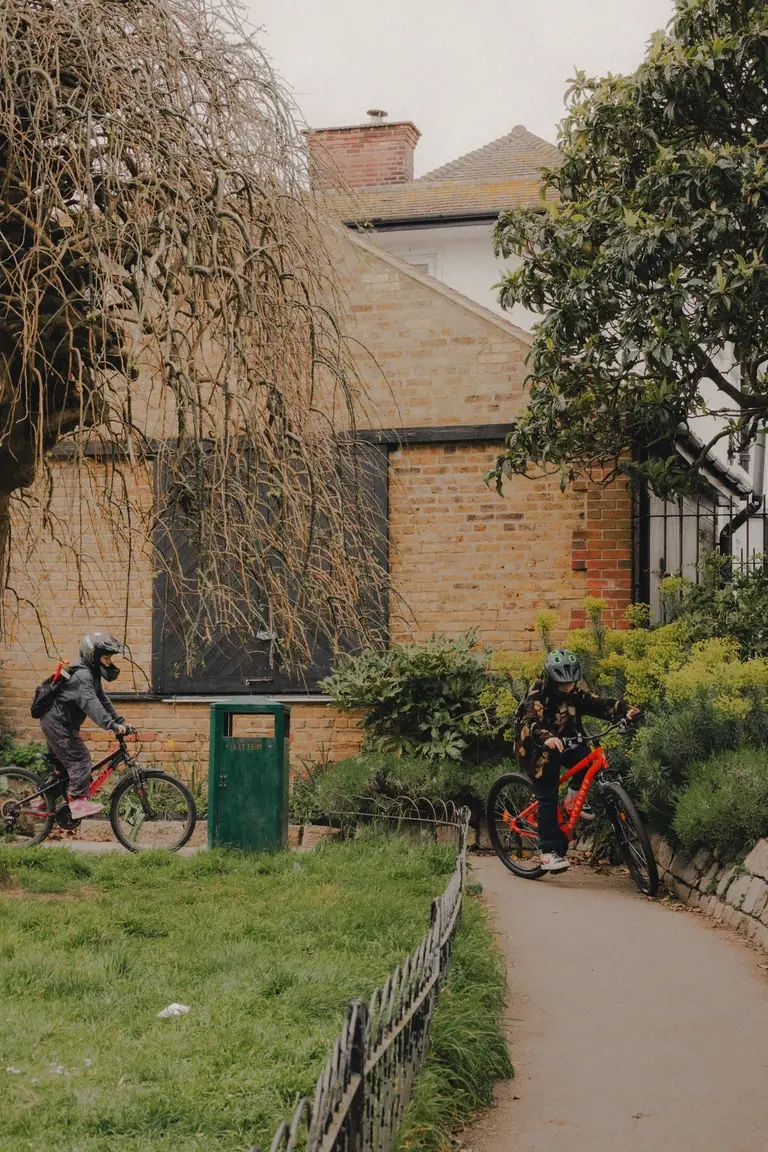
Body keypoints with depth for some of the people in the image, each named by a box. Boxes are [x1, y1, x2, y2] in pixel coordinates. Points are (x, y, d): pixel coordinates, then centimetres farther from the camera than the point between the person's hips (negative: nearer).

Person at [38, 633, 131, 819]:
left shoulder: (91, 674, 10)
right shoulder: (82, 675, -23)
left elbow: (103, 700, 11)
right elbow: (91, 703, -35)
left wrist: (120, 721, 2)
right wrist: (111, 725, -42)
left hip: (55, 721, 11)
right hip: (58, 722, -11)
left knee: (59, 762, 19)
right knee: (80, 759, -15)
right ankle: (78, 802, -18)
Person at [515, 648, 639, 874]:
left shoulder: (575, 694, -4)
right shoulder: (538, 694, -21)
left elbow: (600, 705, -13)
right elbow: (531, 722, -37)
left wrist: (625, 710, -32)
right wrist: (547, 738, -57)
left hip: (562, 744, 5)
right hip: (537, 748, -5)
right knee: (548, 798, -15)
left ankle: (573, 798, 1)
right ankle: (549, 853, -14)